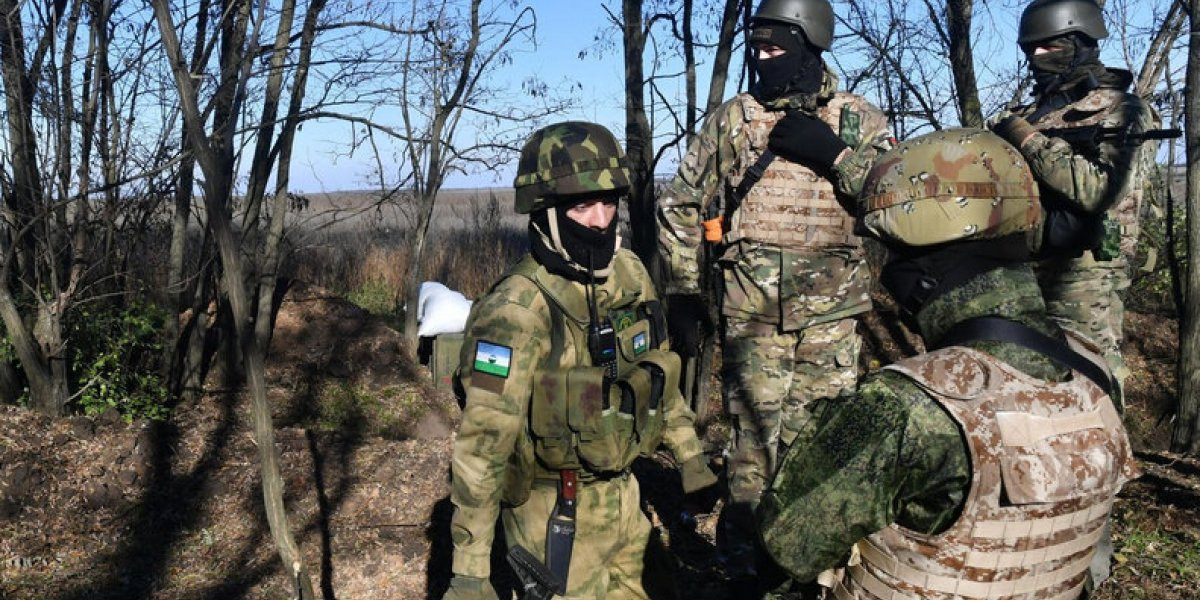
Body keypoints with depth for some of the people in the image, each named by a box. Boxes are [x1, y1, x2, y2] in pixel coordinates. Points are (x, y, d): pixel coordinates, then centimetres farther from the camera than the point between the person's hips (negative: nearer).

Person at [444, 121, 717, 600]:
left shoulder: (629, 273, -3)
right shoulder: (519, 310, -25)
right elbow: (482, 443, -26)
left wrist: (690, 456, 14)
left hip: (624, 497, 7)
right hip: (557, 512, -7)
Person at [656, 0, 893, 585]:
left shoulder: (861, 121, 4)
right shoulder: (730, 119, 5)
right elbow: (679, 206, 9)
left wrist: (835, 154, -15)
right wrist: (680, 292, 6)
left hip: (832, 313, 1)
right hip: (751, 312, 0)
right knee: (751, 434, 4)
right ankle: (741, 555, 20)